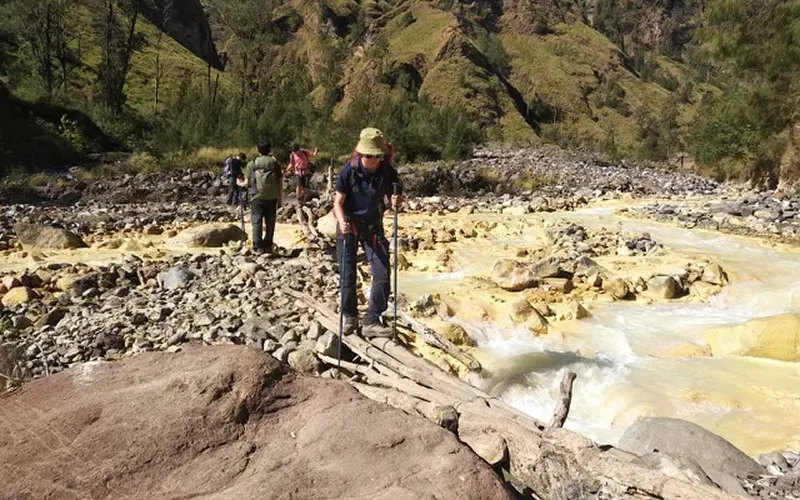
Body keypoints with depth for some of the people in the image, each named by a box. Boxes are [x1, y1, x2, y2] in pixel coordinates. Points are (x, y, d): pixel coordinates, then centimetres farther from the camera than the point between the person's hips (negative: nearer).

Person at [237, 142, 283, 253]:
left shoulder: (252, 164, 3)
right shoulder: (275, 163, 7)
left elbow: (247, 182, 2)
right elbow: (280, 182, 5)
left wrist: (241, 183, 25)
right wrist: (280, 198, 12)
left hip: (257, 196, -1)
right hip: (272, 197, 1)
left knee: (257, 221, 2)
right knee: (270, 222, 8)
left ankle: (258, 245, -4)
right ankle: (268, 245, 10)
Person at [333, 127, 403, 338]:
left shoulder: (388, 172, -13)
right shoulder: (349, 170, -17)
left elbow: (393, 198, 0)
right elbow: (338, 201, -14)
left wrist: (396, 202, -24)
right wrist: (342, 221, -33)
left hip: (373, 226, 2)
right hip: (349, 226, -1)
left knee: (383, 274, -8)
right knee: (348, 275, 4)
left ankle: (371, 322, 1)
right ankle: (349, 316, 24)